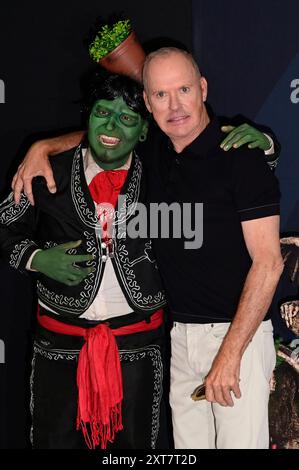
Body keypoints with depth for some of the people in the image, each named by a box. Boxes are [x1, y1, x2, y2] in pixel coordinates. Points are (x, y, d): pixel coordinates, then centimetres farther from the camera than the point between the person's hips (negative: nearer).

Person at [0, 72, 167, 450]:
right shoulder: (50, 175, -2)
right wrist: (36, 258, -9)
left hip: (137, 343, 0)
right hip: (60, 343, 0)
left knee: (136, 441, 14)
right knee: (56, 440, 12)